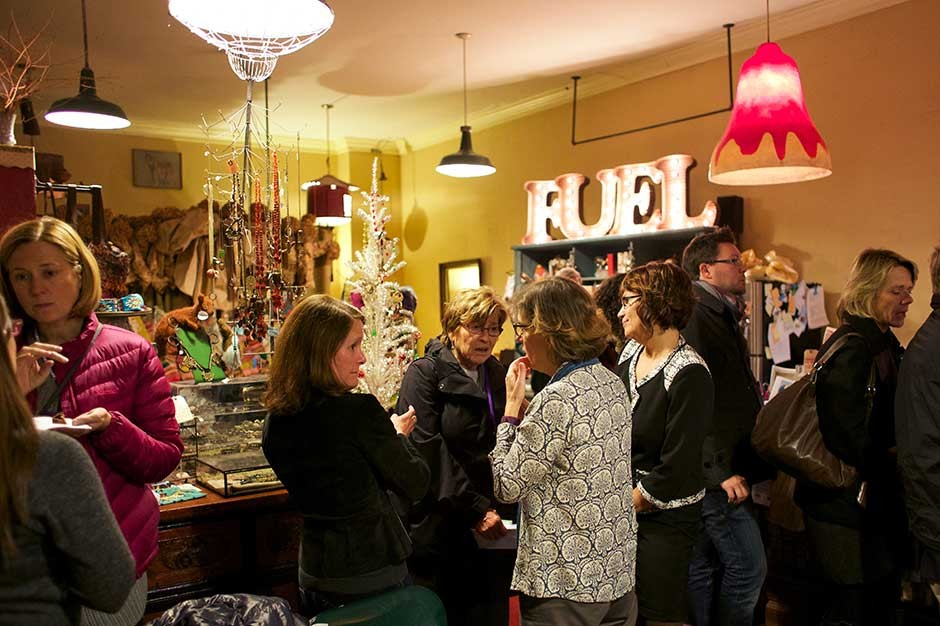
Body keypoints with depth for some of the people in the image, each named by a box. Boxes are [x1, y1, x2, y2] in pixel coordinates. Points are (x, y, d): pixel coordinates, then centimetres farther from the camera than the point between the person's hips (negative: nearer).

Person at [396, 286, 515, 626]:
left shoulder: (498, 375, 11)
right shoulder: (425, 373, -7)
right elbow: (429, 451, -16)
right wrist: (475, 511, -18)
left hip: (494, 528, 5)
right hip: (443, 528, -5)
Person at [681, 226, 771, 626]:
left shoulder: (721, 315, 18)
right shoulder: (695, 315, -13)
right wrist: (720, 470, -22)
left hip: (714, 472, 10)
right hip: (718, 472, -10)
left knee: (704, 569, 14)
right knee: (748, 566, -4)